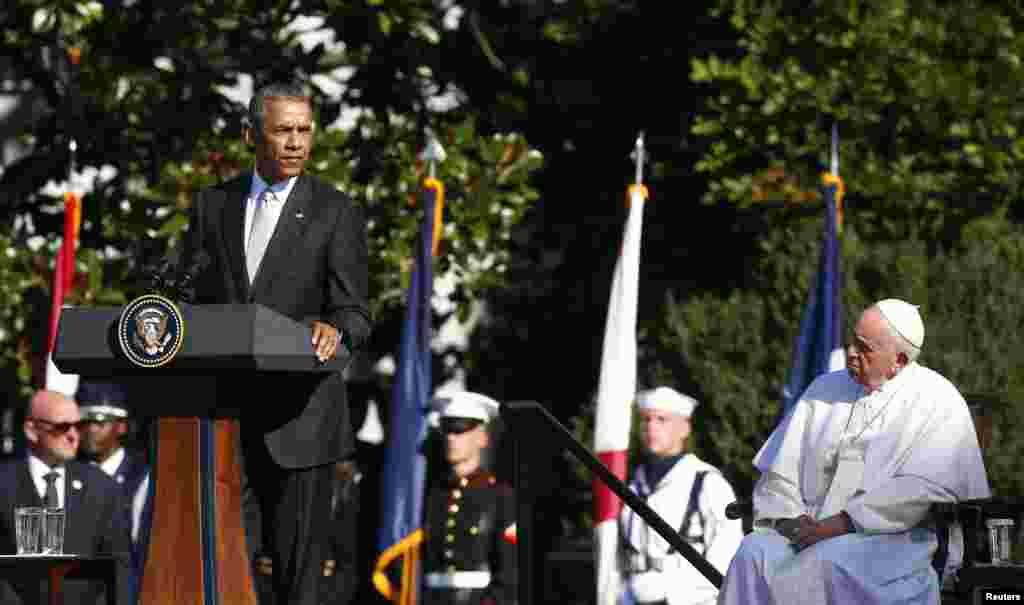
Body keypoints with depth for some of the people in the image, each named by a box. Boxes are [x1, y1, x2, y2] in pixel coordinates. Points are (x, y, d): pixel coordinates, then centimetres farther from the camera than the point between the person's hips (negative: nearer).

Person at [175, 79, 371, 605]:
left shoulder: (336, 212, 0)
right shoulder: (212, 205, 10)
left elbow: (355, 313, -6)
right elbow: (187, 296, 11)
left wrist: (333, 329, -30)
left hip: (299, 414, -2)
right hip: (223, 408, 2)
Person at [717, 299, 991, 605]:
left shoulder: (938, 402, 0)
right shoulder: (826, 388, 17)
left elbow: (921, 490, -12)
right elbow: (779, 470, 14)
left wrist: (842, 523, -17)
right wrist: (796, 521, -6)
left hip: (892, 535, -5)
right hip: (812, 529, 5)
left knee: (828, 562, -35)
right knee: (753, 554, -24)